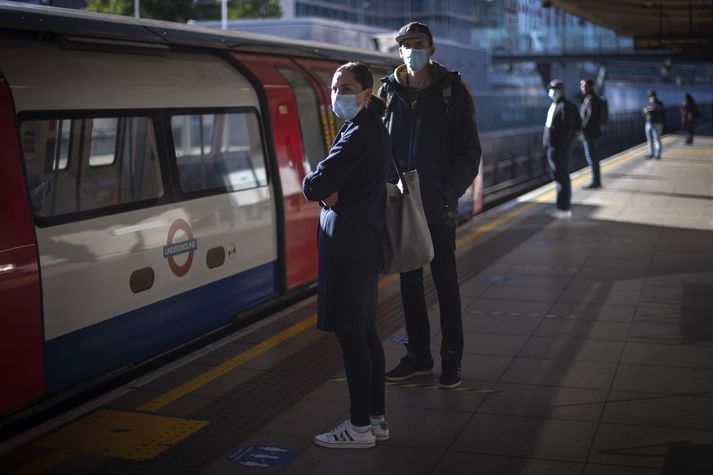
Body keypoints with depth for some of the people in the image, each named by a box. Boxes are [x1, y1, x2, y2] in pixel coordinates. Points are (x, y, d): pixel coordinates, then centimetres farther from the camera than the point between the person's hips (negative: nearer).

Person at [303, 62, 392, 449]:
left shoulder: (358, 135, -16)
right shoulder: (373, 129, 16)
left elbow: (314, 185, -20)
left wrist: (320, 190, 1)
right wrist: (330, 192, -3)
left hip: (347, 241, -10)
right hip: (364, 241, 10)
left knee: (350, 334, -4)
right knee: (365, 333, 14)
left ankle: (360, 426, 3)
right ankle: (375, 417, 23)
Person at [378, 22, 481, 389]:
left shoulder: (452, 90, -2)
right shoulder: (389, 91, 7)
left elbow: (468, 149, -3)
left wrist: (450, 191, -14)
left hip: (438, 206, -3)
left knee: (445, 281, 4)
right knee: (409, 281, 10)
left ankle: (451, 359, 14)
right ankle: (418, 356, 21)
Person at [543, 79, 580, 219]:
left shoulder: (565, 107, -16)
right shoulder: (554, 105, 14)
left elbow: (568, 128, -20)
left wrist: (561, 145, -21)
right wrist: (547, 142, 13)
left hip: (560, 148, -10)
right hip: (552, 147, 10)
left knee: (562, 178, -4)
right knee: (559, 177, 16)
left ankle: (564, 209, 1)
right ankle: (562, 206, 24)